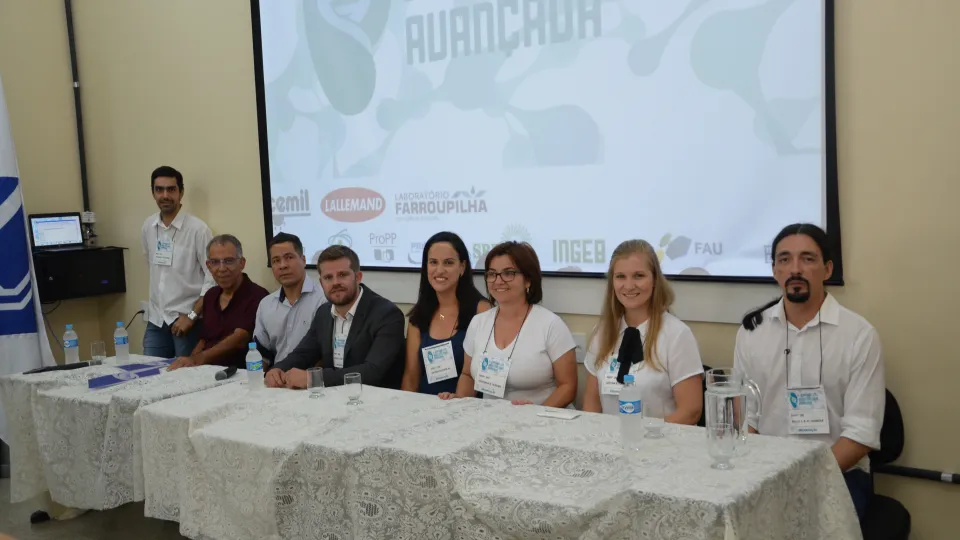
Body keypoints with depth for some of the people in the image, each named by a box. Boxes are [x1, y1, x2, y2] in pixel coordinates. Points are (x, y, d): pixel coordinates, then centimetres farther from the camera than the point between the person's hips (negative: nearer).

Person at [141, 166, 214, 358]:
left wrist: (192, 316, -16)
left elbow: (213, 278, -12)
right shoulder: (148, 227, 5)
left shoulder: (198, 229, -11)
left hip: (185, 319, -5)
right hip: (156, 319, 5)